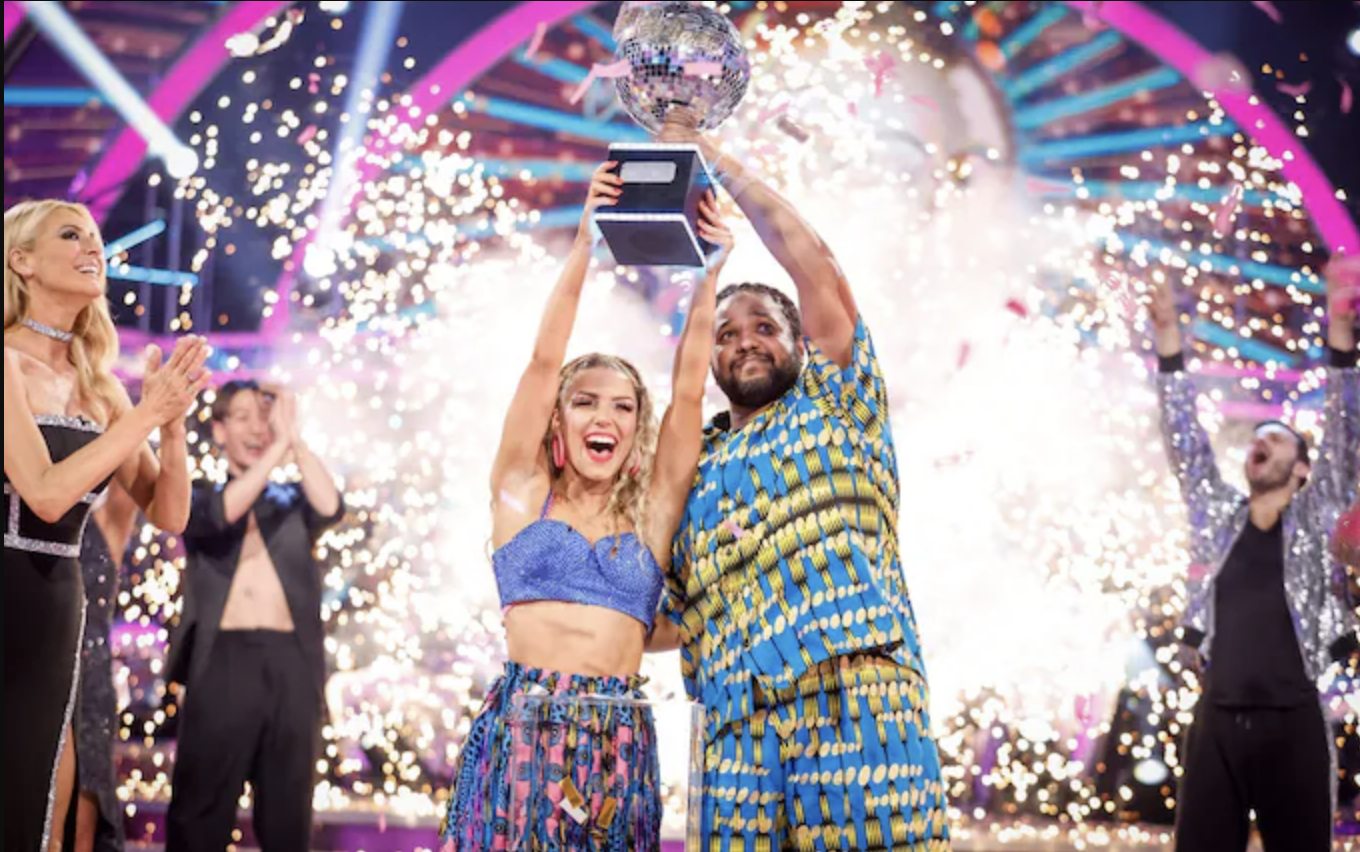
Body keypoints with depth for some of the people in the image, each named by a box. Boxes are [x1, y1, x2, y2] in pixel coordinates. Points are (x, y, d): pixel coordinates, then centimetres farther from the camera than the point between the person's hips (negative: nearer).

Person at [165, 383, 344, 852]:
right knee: (201, 810, -2)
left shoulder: (292, 502, 18)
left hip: (290, 662, 2)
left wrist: (294, 437, -7)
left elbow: (331, 508, -4)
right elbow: (222, 513, -10)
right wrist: (278, 447, -11)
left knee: (288, 812, 4)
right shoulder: (201, 497, 13)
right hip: (223, 660, -2)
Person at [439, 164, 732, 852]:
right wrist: (584, 243, -2)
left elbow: (688, 391, 6)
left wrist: (708, 276, 2)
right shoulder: (524, 495, 9)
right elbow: (545, 359, 3)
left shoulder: (651, 513, 12)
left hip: (618, 740, 2)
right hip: (521, 726, -2)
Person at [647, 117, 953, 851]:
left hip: (857, 693, -3)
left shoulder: (834, 407, 17)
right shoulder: (694, 470, 26)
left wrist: (712, 158, 13)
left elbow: (813, 261, 8)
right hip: (739, 722, 4)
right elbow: (668, 619, 25)